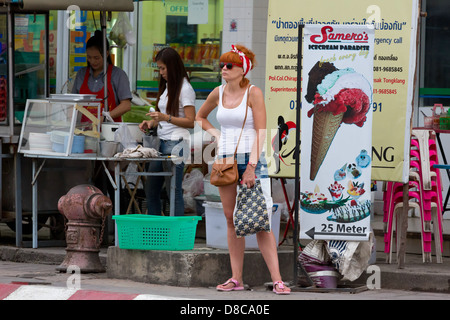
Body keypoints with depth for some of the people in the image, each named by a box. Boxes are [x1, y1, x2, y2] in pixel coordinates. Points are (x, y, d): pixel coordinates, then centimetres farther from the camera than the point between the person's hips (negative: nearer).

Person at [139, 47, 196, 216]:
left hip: (176, 144, -9)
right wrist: (151, 123, 9)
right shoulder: (167, 86, 18)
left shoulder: (185, 89, -8)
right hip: (161, 143, 9)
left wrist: (166, 118, -22)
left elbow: (191, 121, -13)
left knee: (174, 191, -8)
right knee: (151, 190, 8)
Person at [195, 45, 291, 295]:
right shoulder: (218, 93, 8)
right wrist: (215, 134, 10)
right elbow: (200, 117, 28)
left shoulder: (253, 93, -8)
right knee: (231, 219, 5)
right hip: (225, 159, 5)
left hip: (251, 159, -5)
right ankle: (236, 279, 9)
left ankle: (277, 279, -9)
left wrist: (251, 167, -17)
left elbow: (261, 132, -11)